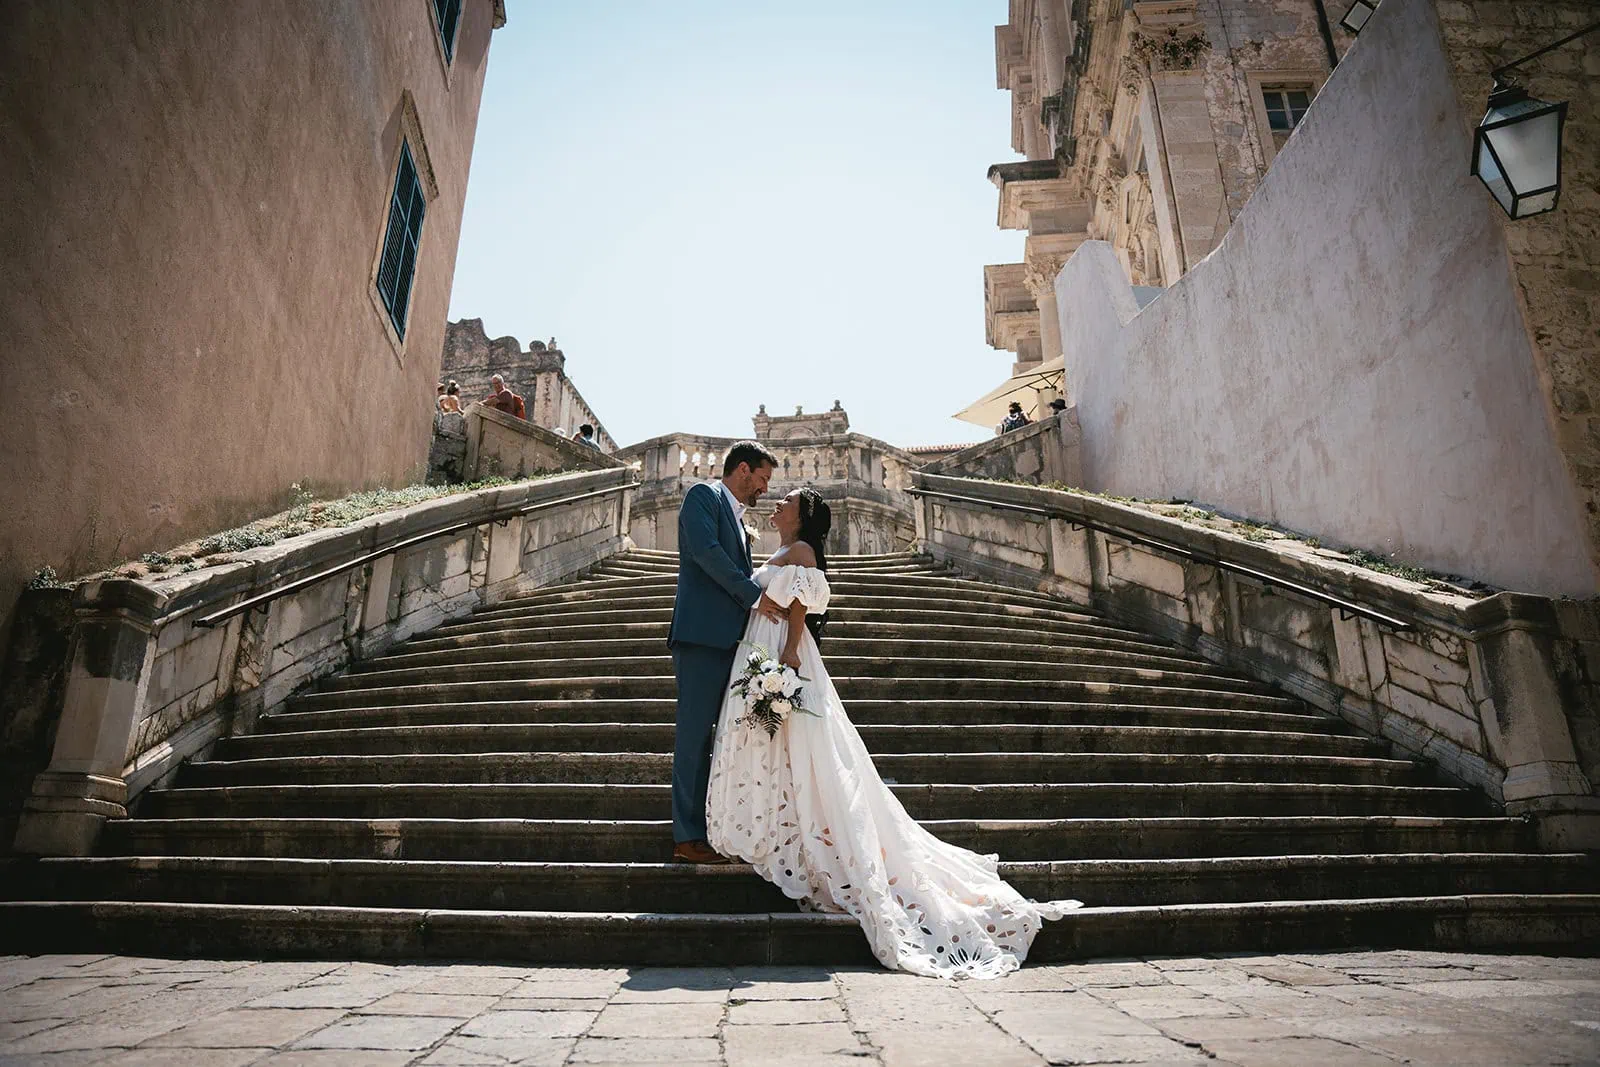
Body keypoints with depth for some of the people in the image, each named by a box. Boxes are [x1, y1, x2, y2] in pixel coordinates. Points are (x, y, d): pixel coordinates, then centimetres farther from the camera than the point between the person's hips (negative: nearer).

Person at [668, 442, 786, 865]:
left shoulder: (736, 516, 25)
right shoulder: (703, 496, 0)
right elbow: (705, 551, -15)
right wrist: (755, 595, -13)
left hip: (730, 638, 9)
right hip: (702, 633, -9)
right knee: (696, 733, -6)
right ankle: (687, 838, -1)